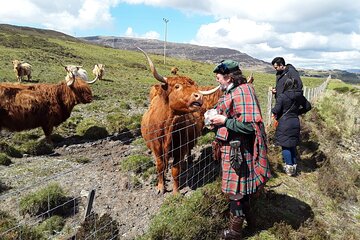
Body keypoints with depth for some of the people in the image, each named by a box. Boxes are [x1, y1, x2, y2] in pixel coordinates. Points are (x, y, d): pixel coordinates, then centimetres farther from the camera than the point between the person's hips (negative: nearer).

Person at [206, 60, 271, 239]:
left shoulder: (242, 91, -21)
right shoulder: (231, 92, 9)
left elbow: (248, 125, -27)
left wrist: (224, 120, -19)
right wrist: (217, 119, 6)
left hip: (238, 149, -9)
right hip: (231, 147, 9)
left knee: (235, 189, 5)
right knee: (240, 186, 23)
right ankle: (247, 216, 43)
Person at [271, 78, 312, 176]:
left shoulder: (282, 96, -15)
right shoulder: (299, 96, 3)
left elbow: (276, 110, -19)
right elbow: (308, 106, 14)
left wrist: (273, 110, 3)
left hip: (284, 123, -6)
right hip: (295, 122, 6)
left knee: (285, 146, 3)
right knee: (292, 145, 18)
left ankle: (289, 167, 3)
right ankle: (294, 165, 25)